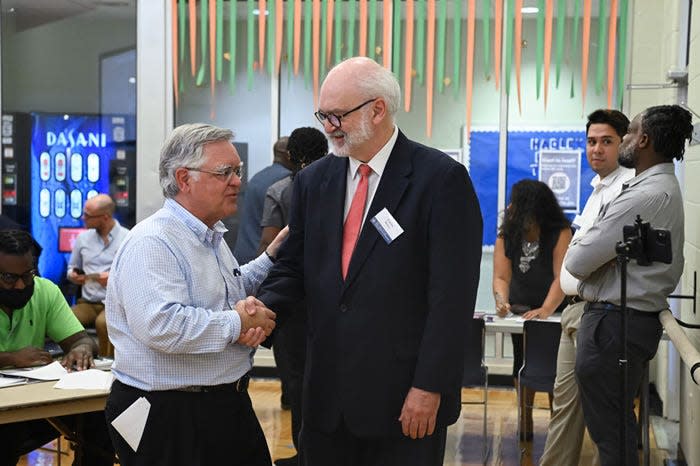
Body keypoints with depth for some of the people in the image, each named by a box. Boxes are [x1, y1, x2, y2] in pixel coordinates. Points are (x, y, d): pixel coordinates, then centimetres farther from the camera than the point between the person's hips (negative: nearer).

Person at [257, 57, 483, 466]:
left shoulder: (441, 179, -8)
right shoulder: (314, 180, 9)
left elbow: (451, 294, -11)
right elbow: (294, 267, 13)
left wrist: (429, 387, -14)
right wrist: (265, 308, -9)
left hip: (405, 398, -5)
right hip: (327, 394, 5)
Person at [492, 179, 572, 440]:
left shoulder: (561, 233, -19)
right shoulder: (506, 235, -6)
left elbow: (562, 277, -28)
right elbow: (501, 276, -13)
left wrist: (546, 310, -41)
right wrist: (502, 300, -34)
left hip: (555, 311, -3)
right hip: (521, 311, 4)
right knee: (522, 360, 2)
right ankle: (525, 417, 13)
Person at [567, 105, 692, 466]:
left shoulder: (644, 197, -21)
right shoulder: (666, 189, 13)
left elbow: (577, 262, -23)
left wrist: (576, 251, 2)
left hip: (614, 324, -10)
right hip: (638, 317, 10)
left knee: (609, 430, -2)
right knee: (617, 424, 20)